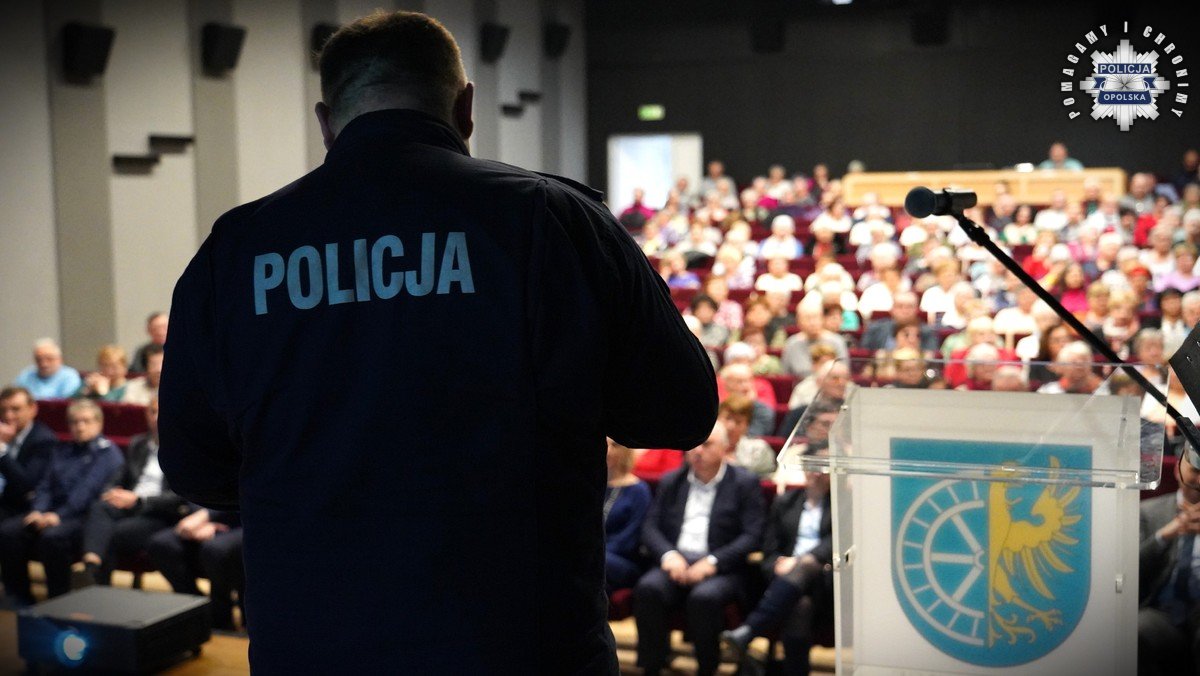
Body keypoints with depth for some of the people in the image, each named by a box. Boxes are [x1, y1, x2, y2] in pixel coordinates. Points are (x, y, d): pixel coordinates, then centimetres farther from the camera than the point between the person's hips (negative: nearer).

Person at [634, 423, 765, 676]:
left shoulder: (745, 483, 7)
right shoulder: (670, 482, 19)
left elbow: (752, 536, -3)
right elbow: (650, 527, 12)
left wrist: (712, 562, -15)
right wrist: (668, 555, -10)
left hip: (720, 569, -3)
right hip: (675, 562, 3)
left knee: (705, 597, -35)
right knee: (648, 588, -29)